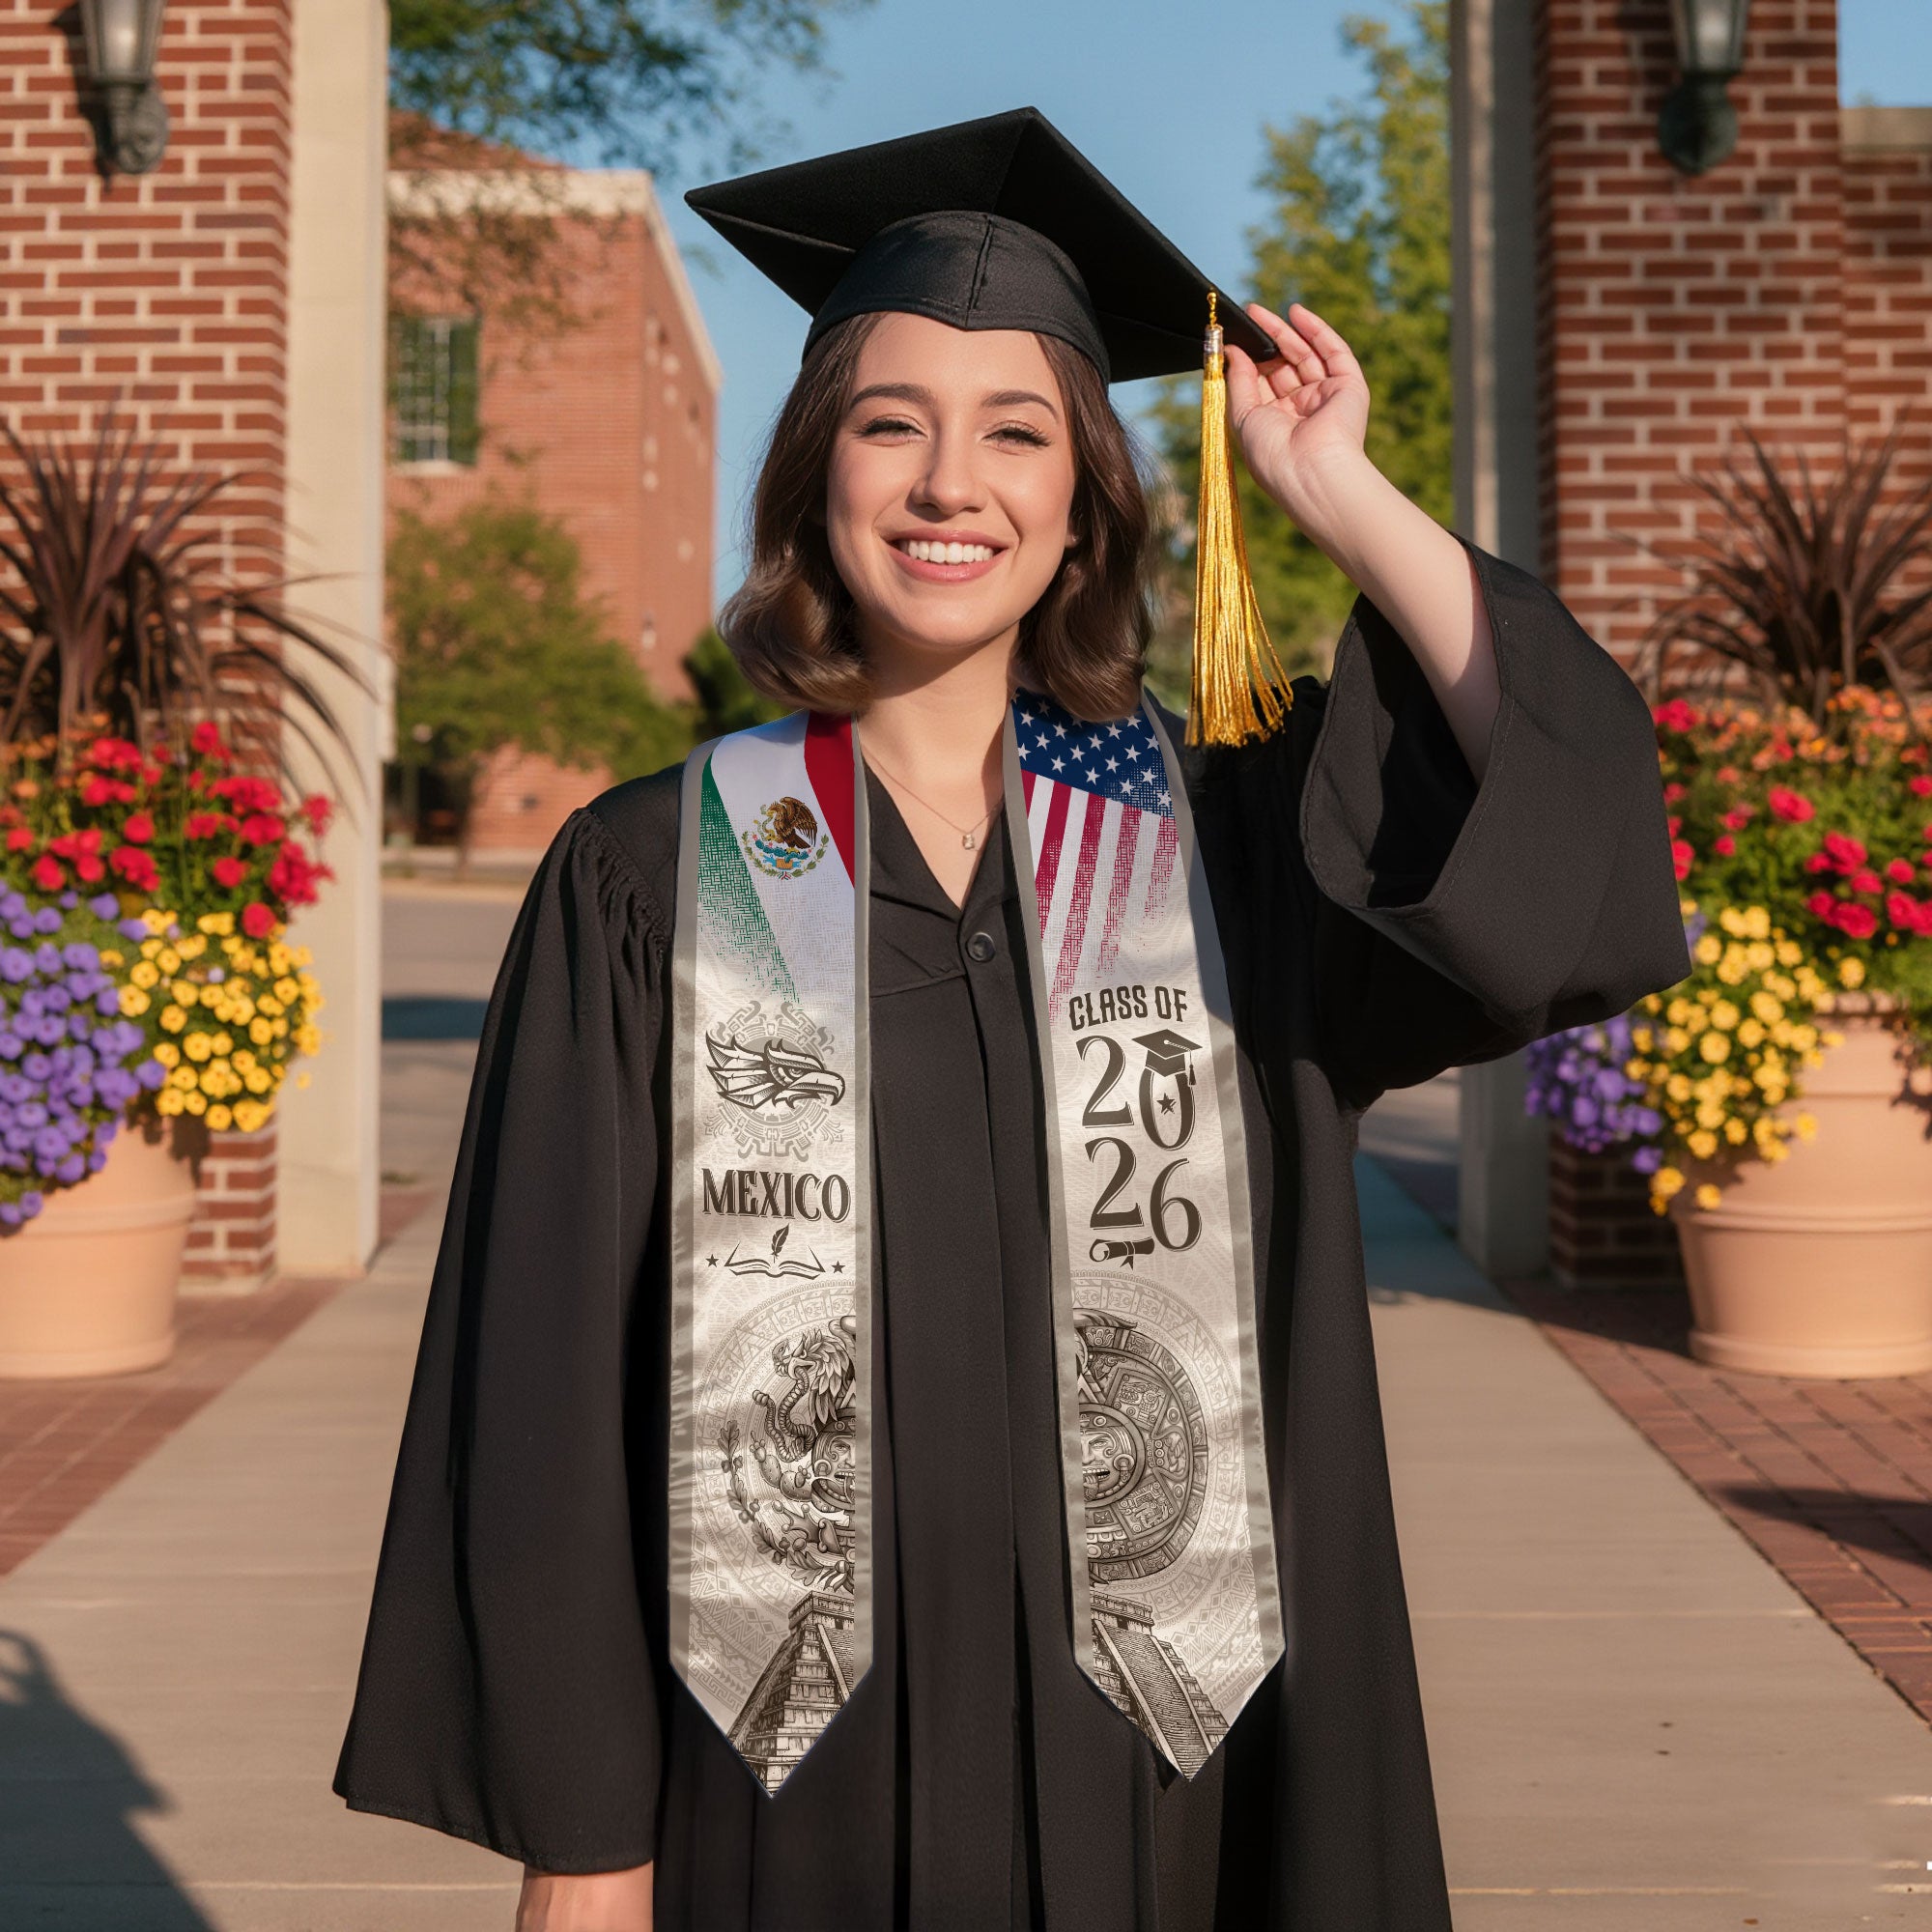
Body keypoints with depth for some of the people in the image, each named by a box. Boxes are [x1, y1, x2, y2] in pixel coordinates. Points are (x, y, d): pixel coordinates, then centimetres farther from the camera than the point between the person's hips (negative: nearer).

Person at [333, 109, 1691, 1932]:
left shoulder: (1221, 838, 2)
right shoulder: (650, 881, -3)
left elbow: (1573, 824, -14)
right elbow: (550, 1378, -4)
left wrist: (1337, 492, -10)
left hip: (1143, 1770, 2)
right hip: (788, 1786, -1)